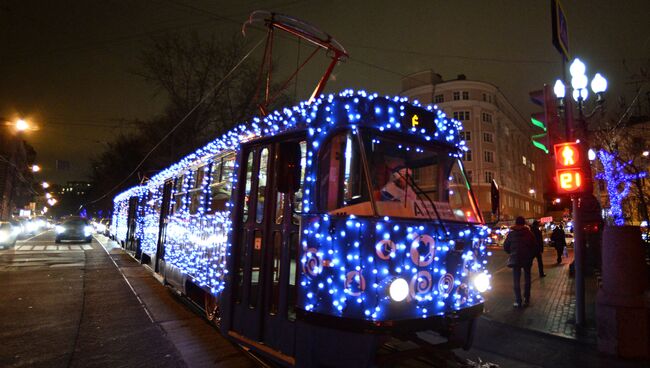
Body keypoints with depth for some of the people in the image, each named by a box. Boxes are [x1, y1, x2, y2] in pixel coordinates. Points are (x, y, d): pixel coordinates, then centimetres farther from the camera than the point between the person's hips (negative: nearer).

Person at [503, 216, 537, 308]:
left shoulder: (511, 234, -4)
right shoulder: (529, 233, -3)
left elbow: (505, 247, -1)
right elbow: (534, 247, -5)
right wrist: (531, 257, 9)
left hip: (515, 260, -1)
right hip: (527, 259, 1)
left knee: (516, 280, 4)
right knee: (527, 279, 14)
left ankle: (518, 301, 1)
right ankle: (526, 300, 15)